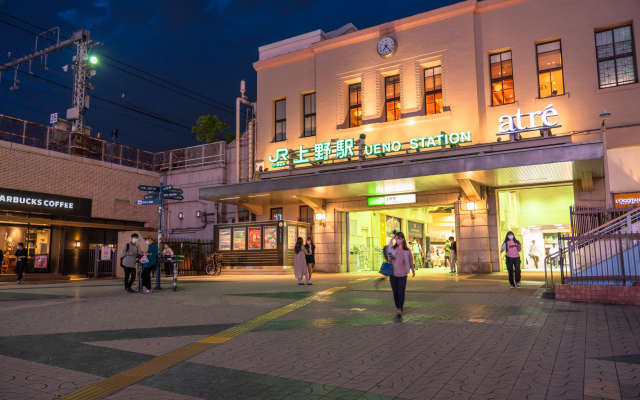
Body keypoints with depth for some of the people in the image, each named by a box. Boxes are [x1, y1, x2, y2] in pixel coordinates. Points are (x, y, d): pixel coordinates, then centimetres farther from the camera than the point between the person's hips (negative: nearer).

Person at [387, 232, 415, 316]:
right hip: (393, 274, 2)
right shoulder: (392, 248, 2)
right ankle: (397, 306, 26)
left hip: (402, 275, -2)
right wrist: (389, 259, -12)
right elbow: (389, 260, 12)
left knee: (401, 292, -10)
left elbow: (411, 261, 15)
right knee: (395, 292, 8)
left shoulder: (407, 251, 0)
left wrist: (413, 270, 27)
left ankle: (400, 309, -5)